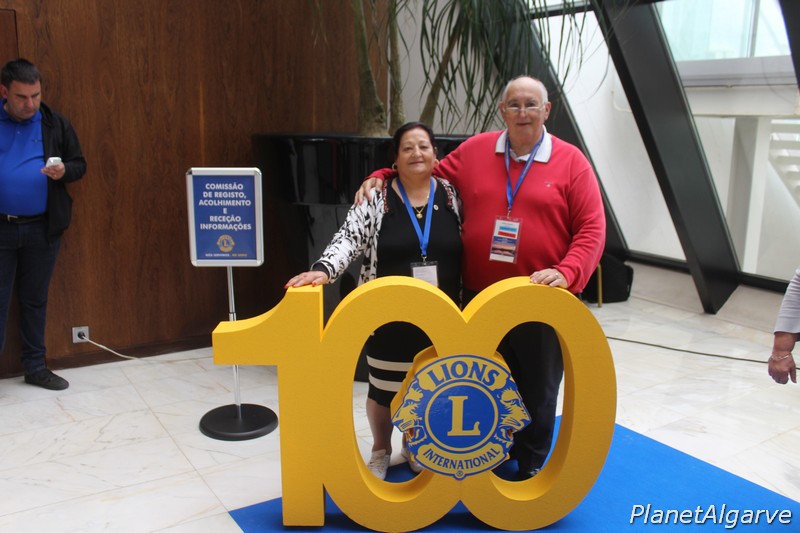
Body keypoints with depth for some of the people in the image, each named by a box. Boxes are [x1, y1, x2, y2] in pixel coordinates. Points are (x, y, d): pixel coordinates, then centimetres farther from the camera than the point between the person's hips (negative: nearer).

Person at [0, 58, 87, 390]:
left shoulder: (56, 124, 3)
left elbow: (80, 165, 7)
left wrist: (64, 171, -15)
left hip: (43, 228, 1)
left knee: (35, 299, 13)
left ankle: (35, 366, 24)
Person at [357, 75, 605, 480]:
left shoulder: (571, 162, -2)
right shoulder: (474, 151, 5)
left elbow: (592, 229, -6)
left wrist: (566, 273, -20)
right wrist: (382, 177, 6)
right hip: (479, 299, 2)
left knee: (538, 387, 13)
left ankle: (532, 465, 36)